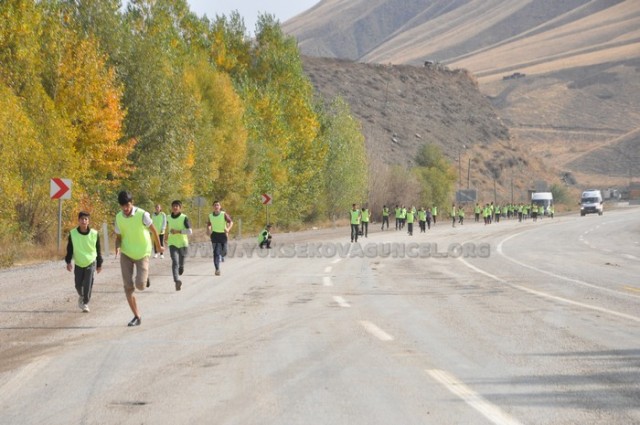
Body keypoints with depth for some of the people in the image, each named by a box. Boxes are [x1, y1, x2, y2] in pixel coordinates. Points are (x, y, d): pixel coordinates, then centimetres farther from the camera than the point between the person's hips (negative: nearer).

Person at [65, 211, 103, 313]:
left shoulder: (94, 234, -9)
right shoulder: (73, 234, -9)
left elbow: (98, 250, 3)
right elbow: (69, 249, 0)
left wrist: (99, 264, 7)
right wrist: (68, 262, -9)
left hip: (91, 263, -1)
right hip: (78, 264, 1)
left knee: (88, 285, -10)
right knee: (78, 285, 7)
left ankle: (85, 303, 4)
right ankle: (81, 296, 38)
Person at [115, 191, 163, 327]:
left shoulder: (142, 214, -16)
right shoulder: (119, 217, -3)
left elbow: (153, 230, -2)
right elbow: (119, 236, 7)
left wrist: (159, 247, 10)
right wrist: (118, 247, -15)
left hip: (142, 254, -3)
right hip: (126, 254, 3)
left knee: (140, 286, -13)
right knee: (128, 287, -4)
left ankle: (145, 276, 25)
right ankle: (137, 317, 7)